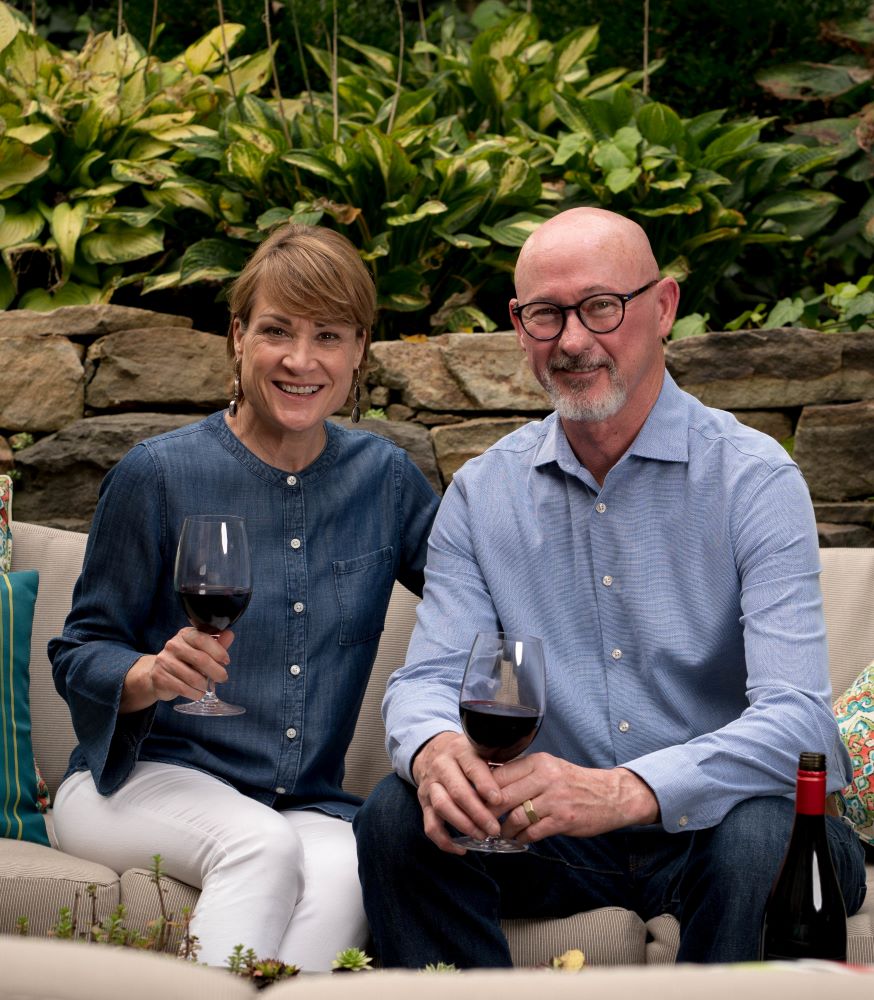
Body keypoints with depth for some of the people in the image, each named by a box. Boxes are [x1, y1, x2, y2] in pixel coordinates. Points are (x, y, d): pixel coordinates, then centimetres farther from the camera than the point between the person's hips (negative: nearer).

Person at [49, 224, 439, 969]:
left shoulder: (385, 479, 8)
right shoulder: (157, 475, -3)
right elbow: (79, 654, 1)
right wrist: (151, 675, -20)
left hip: (308, 806, 2)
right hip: (140, 779, -2)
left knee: (345, 872, -33)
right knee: (263, 845, -35)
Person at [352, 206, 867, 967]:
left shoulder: (755, 480, -10)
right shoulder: (483, 492, 4)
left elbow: (797, 718, -21)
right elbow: (429, 678, -1)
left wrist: (627, 790, -38)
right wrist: (434, 749, -28)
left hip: (711, 818, -3)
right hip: (554, 834, 3)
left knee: (764, 837, -35)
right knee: (396, 816, -22)